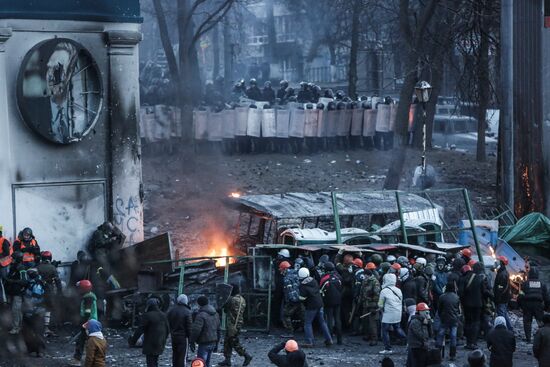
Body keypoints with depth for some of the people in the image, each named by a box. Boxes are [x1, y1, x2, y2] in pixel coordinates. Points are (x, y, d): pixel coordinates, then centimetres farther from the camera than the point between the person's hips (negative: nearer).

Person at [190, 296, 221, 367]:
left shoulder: (201, 315, -17)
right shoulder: (215, 314, 12)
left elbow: (196, 330, -23)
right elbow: (218, 330, 19)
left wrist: (191, 341, -11)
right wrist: (216, 343, 25)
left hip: (204, 343, -9)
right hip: (213, 342, 9)